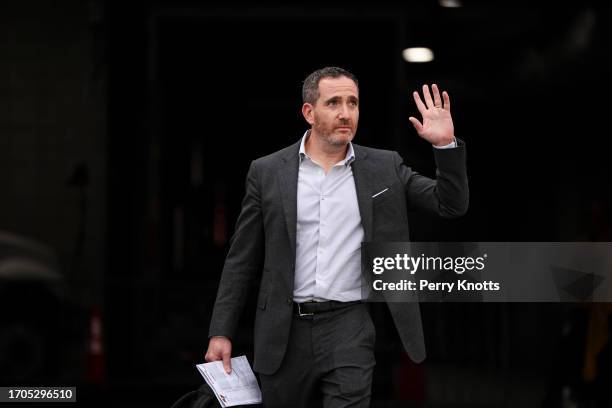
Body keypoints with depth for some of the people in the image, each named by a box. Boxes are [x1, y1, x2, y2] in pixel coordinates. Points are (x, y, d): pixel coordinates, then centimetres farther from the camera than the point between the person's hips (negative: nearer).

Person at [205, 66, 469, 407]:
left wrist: (446, 144, -12)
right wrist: (221, 332, 0)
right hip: (286, 330, 1)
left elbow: (452, 205, 2)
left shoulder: (385, 167, 5)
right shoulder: (268, 172, 3)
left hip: (350, 327, -1)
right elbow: (242, 261, 5)